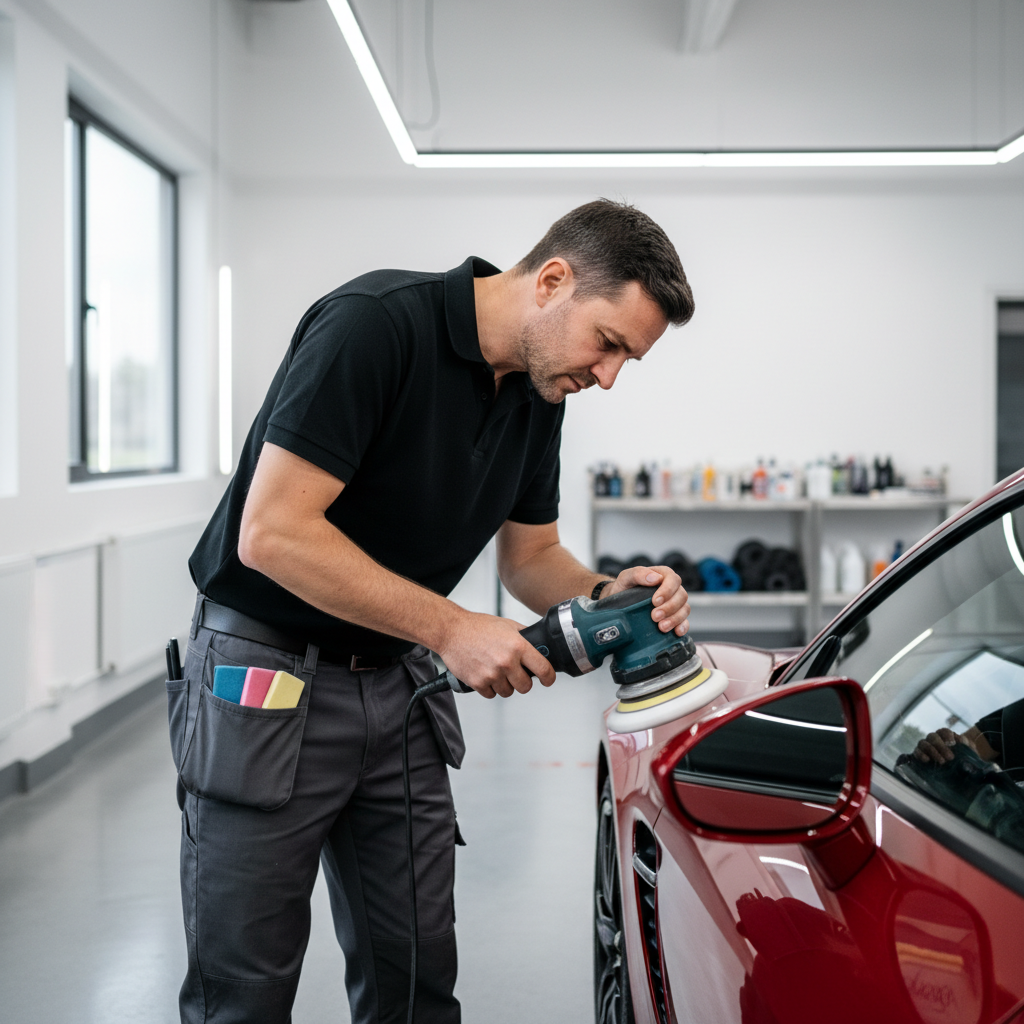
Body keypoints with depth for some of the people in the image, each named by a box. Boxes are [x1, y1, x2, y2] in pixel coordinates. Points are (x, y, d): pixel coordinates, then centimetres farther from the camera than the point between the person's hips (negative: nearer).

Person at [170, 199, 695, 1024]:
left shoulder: (538, 396, 3)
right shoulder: (376, 323, -22)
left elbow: (530, 555, 14)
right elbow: (272, 532, -26)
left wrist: (607, 594, -8)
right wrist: (450, 628, -24)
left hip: (399, 685, 7)